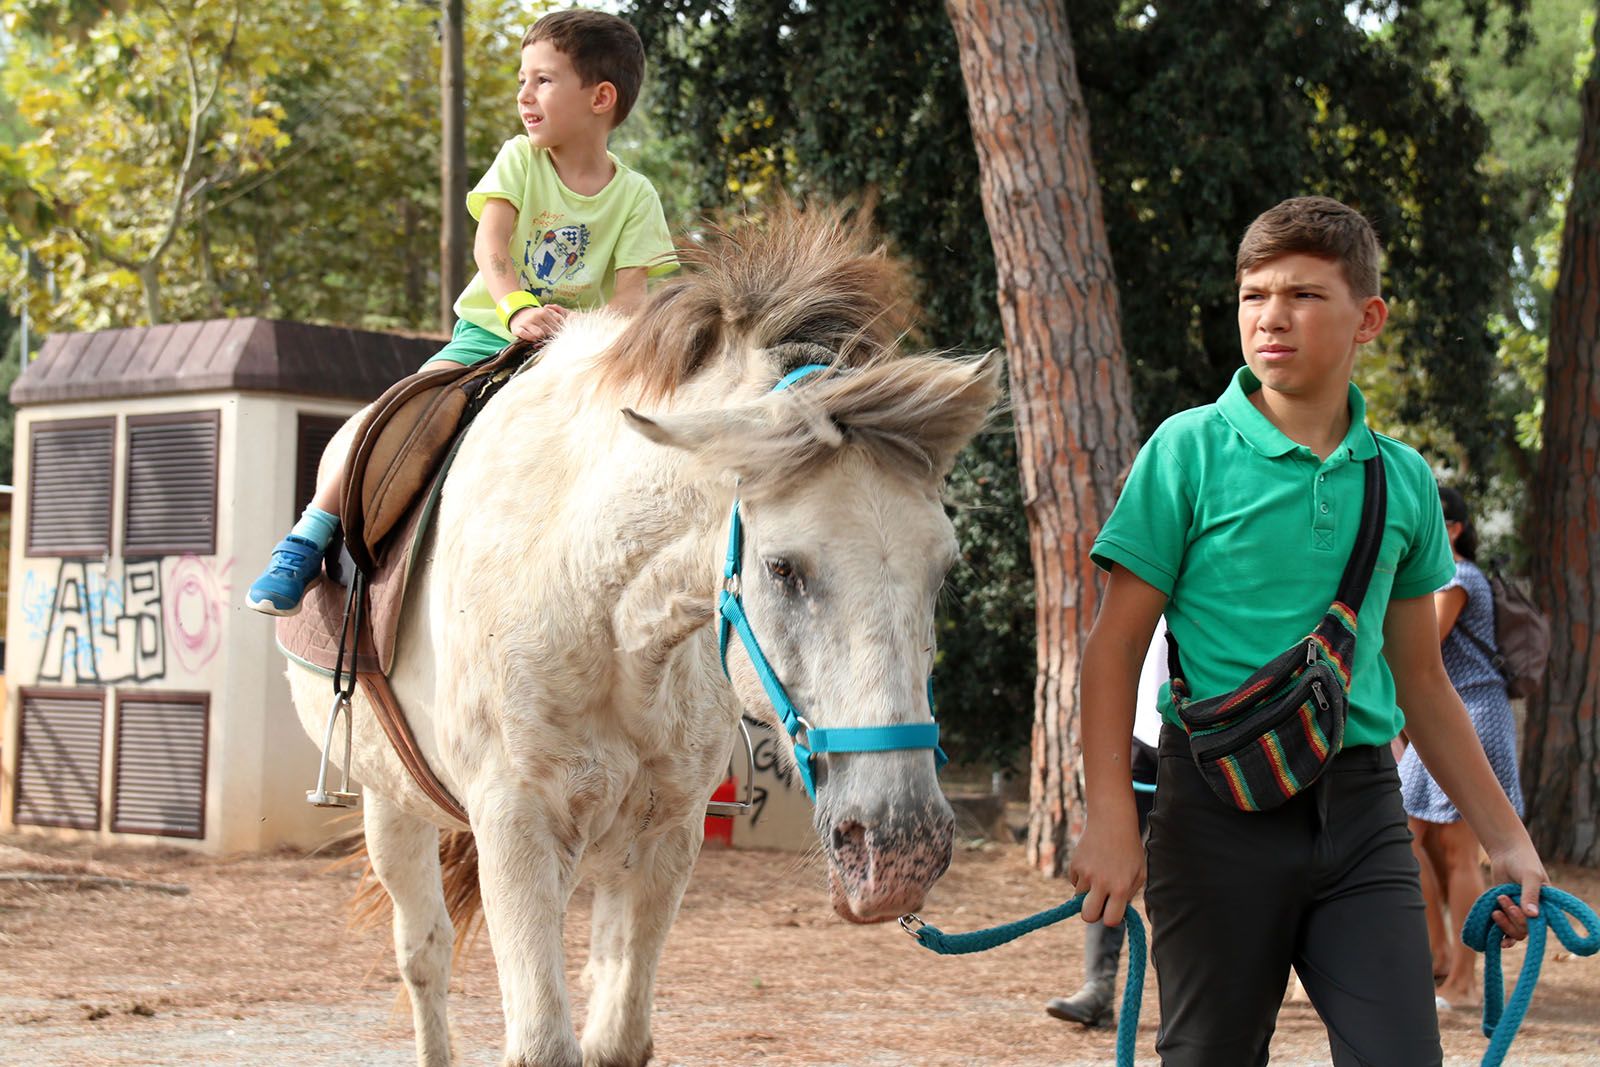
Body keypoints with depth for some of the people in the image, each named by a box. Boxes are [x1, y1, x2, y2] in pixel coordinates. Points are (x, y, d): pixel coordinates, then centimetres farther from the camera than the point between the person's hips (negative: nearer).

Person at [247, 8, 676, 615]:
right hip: (491, 331, -1)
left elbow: (631, 291, -11)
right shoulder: (520, 160, -1)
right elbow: (489, 248, -18)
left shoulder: (635, 195, -1)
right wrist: (520, 309, -39)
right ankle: (306, 542, -17)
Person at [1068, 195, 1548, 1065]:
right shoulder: (1189, 450, -3)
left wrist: (1505, 838, 16)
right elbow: (1115, 646, -5)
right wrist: (1110, 820, -15)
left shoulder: (1403, 479, 9)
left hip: (1361, 807, 3)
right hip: (1220, 809, -3)